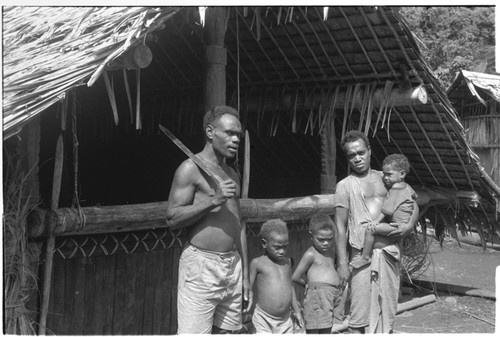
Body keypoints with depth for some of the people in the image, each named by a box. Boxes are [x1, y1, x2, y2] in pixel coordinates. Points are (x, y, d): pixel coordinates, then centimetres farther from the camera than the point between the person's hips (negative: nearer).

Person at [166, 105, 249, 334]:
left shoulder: (232, 175, 17)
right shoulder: (191, 169, -5)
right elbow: (172, 218, -11)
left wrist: (245, 273, 16)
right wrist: (213, 200, -19)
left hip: (233, 264, 7)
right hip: (201, 264, -7)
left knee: (227, 330, 9)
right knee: (193, 331, -7)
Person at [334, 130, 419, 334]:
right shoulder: (345, 186, 0)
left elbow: (413, 205, 16)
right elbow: (340, 227, -3)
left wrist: (410, 225, -5)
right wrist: (342, 263, -10)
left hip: (390, 253, 4)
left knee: (387, 311, 11)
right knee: (360, 313, -2)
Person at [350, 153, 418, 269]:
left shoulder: (395, 188, -14)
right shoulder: (407, 187, 15)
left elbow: (387, 209, -18)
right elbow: (414, 196, 36)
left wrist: (377, 220, -17)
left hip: (398, 225, -11)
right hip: (404, 224, 11)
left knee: (370, 229, -20)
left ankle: (365, 257, -13)